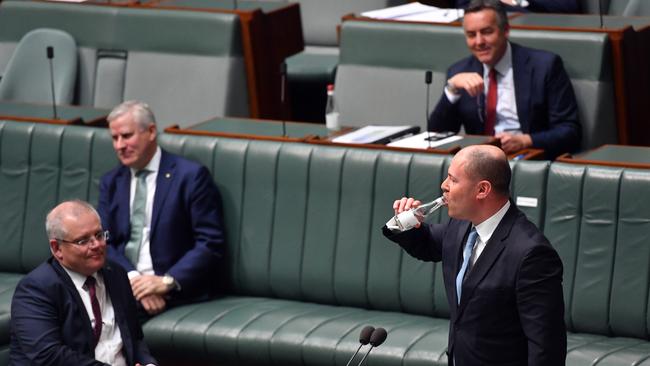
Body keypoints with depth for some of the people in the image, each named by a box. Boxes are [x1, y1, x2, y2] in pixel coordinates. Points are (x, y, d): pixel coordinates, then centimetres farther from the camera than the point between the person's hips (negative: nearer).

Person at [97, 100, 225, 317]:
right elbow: (103, 243, 6)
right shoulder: (111, 182, 15)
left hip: (177, 288, -5)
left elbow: (211, 244, -6)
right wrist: (133, 278, -14)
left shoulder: (190, 176, -1)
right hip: (122, 280, 5)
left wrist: (167, 282, -19)